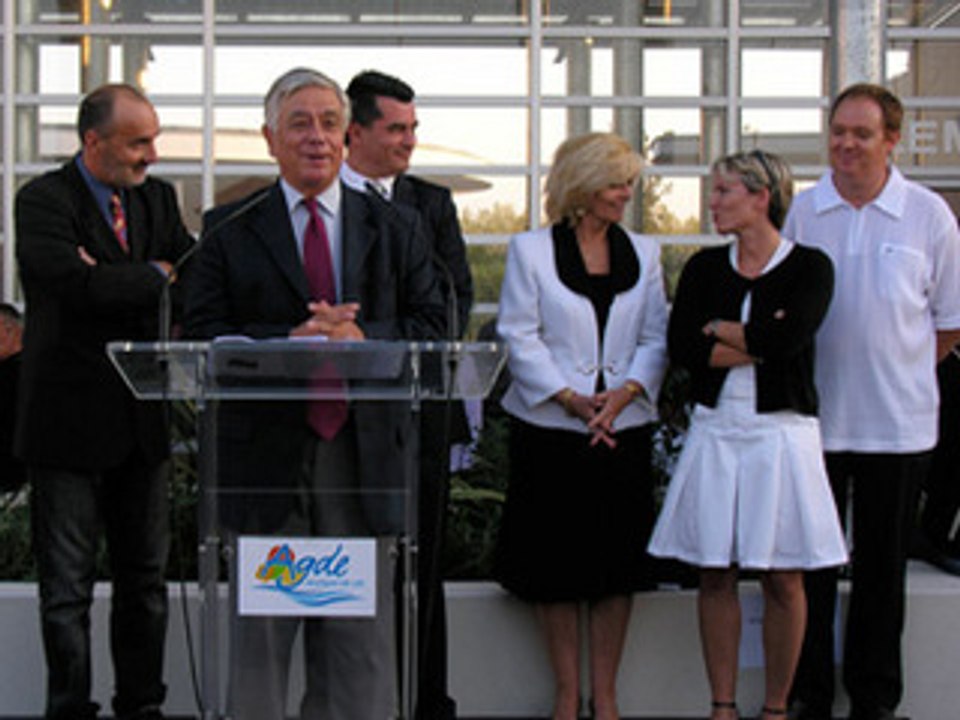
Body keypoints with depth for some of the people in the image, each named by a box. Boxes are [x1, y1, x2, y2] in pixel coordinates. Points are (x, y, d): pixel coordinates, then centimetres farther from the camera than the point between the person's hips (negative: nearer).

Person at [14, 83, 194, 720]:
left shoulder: (157, 198, 10)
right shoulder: (43, 201, -9)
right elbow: (79, 285, -24)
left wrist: (116, 280, -14)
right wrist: (154, 274, -10)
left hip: (141, 421, 6)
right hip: (70, 422, -6)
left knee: (146, 577, 13)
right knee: (68, 586, 4)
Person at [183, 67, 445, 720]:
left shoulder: (396, 229, 11)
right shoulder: (231, 231, 6)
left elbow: (431, 324, 5)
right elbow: (202, 335, -2)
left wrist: (362, 338, -14)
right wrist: (290, 341, -17)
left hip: (364, 446, 1)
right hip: (268, 446, -1)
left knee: (361, 628, 6)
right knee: (262, 628, 6)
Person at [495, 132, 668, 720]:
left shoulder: (644, 253, 10)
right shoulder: (530, 251, 0)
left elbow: (656, 338, 7)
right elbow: (521, 338, -5)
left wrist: (624, 392, -11)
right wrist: (571, 399, -14)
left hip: (624, 429, 3)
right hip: (550, 429, -2)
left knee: (617, 564, 5)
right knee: (555, 568, 3)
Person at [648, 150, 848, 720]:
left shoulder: (810, 267, -2)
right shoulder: (705, 267, 8)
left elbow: (787, 337, -18)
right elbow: (682, 347, -5)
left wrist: (719, 328, -4)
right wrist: (758, 343, -11)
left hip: (781, 432, -3)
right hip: (715, 431, 3)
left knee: (783, 580, 2)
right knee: (717, 576, 5)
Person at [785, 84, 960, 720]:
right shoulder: (801, 211, 2)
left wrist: (898, 373, 3)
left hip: (898, 422, 0)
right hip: (813, 415, 1)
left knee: (883, 565, 9)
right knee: (810, 562, 7)